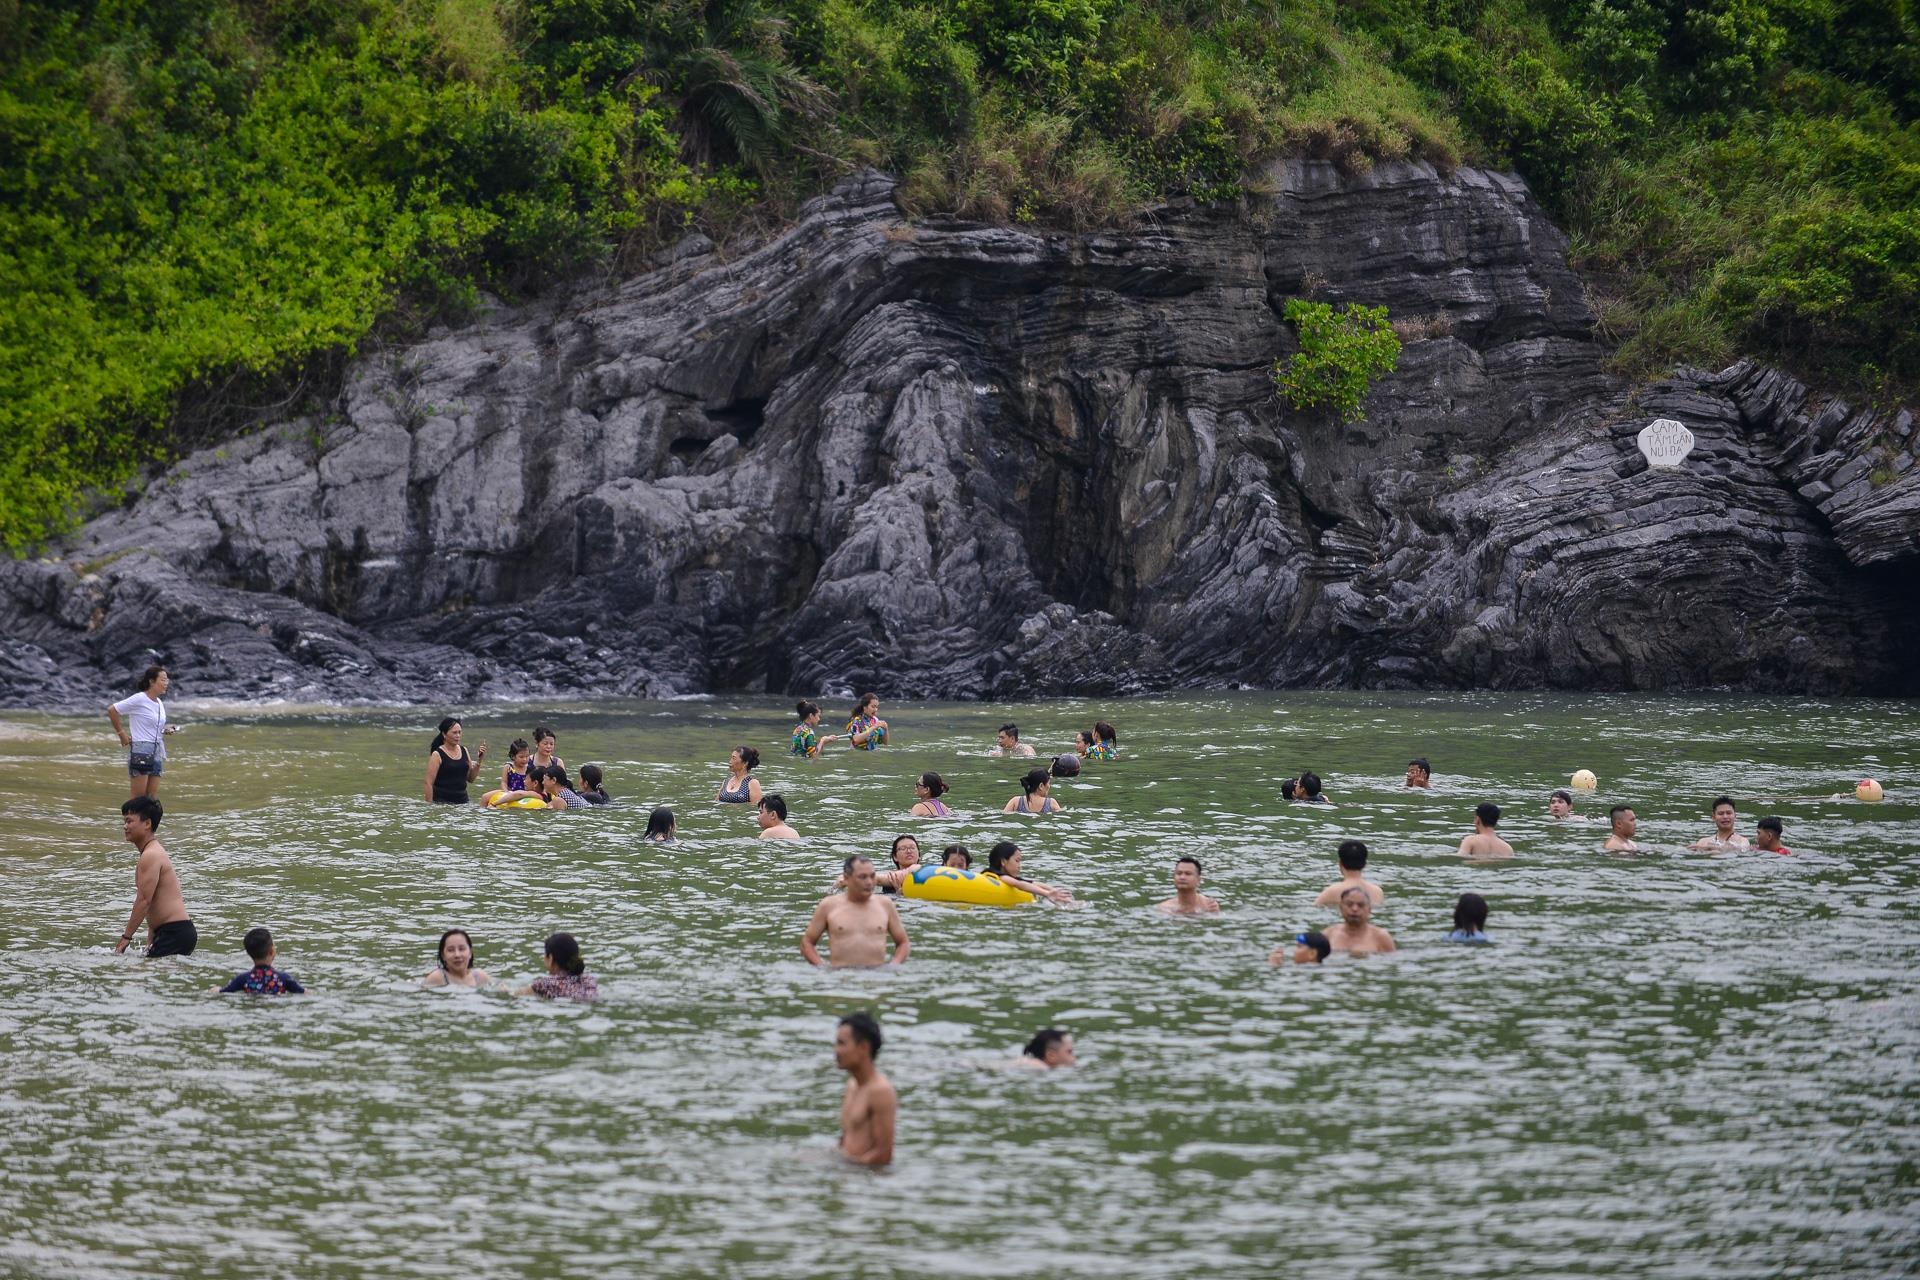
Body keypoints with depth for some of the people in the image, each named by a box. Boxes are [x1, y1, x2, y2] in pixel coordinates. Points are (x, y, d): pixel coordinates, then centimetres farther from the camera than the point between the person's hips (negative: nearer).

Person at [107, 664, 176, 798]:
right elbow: (112, 710, -10)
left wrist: (164, 731, 8)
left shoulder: (159, 703, 13)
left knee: (153, 796, 5)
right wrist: (121, 733, -8)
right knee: (138, 797, -7)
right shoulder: (139, 699, -11)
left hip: (156, 751, 8)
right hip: (141, 750, -8)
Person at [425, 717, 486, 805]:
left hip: (462, 800, 5)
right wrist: (430, 805, -13)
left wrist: (479, 760, 2)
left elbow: (471, 778, 15)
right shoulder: (437, 755, -6)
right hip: (442, 802, -5)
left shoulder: (464, 751, 9)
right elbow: (429, 783, -8)